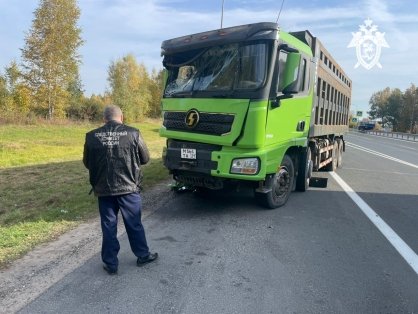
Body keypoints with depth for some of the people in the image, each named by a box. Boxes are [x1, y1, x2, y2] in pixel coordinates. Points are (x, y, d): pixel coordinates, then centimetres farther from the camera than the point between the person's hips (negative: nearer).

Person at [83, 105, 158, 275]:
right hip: (128, 187, -1)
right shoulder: (133, 133, -8)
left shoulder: (92, 136, -3)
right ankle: (143, 255, 30)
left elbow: (87, 163, 8)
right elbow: (145, 158, 1)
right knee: (134, 223, 15)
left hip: (103, 189, 1)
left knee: (108, 226, 13)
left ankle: (110, 264, 23)